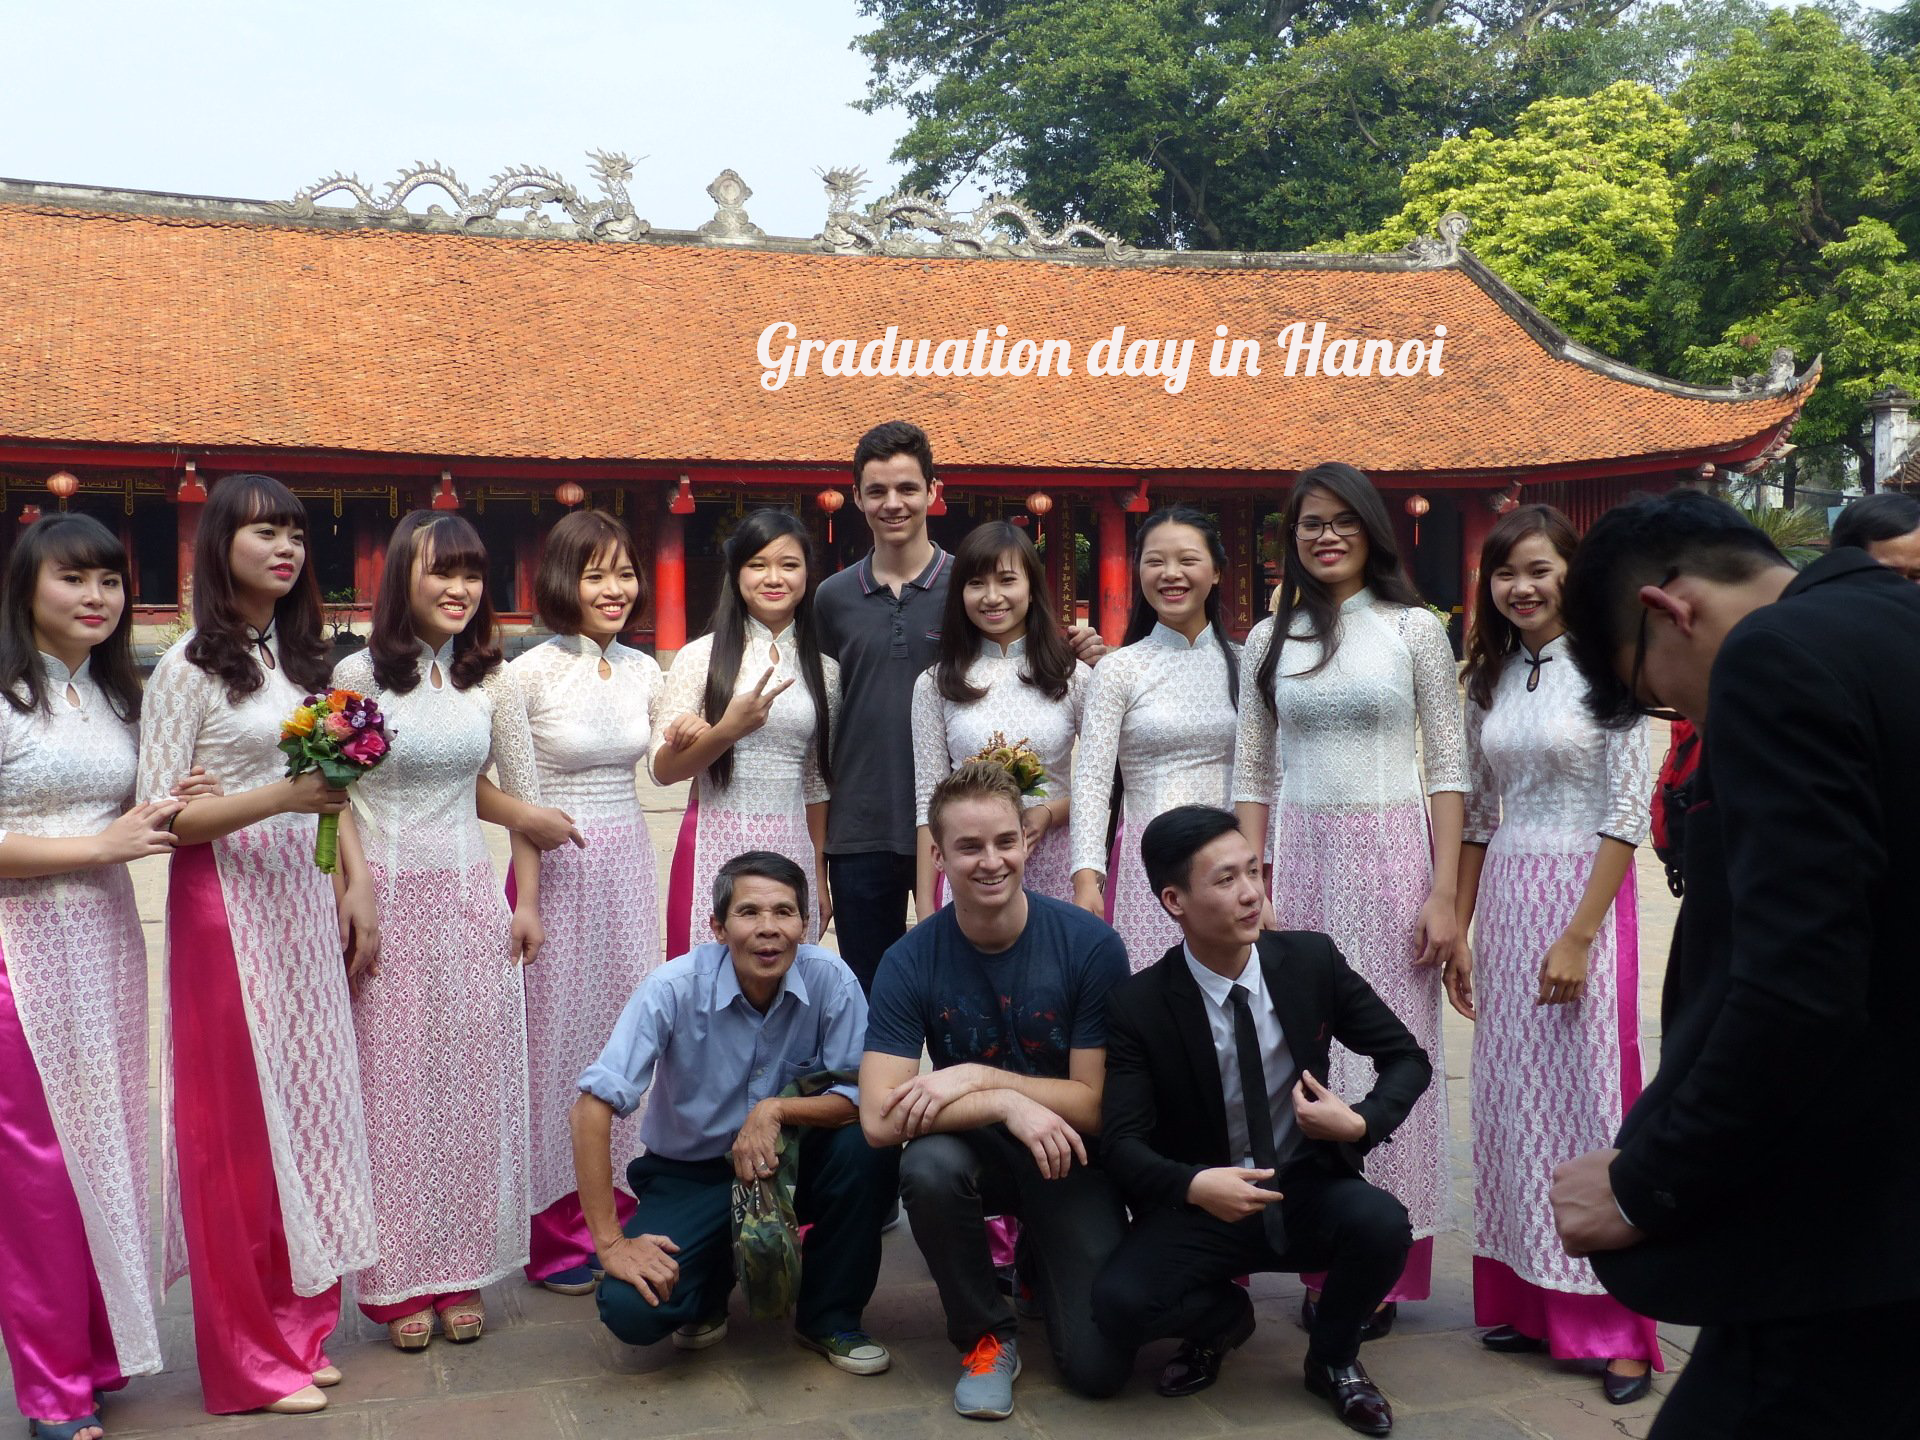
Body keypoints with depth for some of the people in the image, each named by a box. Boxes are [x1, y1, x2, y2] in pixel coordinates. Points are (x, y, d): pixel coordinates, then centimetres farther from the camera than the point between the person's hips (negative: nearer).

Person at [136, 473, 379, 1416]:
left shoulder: (304, 659, 12)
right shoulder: (188, 670, -8)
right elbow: (159, 816, -12)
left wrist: (356, 886, 9)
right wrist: (279, 797, -22)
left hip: (306, 903, 6)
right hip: (225, 906, -6)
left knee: (312, 1101, 9)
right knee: (240, 1118, 1)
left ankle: (300, 1326, 23)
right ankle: (250, 1357, 14)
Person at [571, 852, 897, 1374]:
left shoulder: (830, 979, -17)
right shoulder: (674, 988, -22)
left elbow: (860, 1099, -15)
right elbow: (592, 1108, -23)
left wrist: (776, 1109, -33)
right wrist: (611, 1242, -25)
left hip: (791, 1160, 2)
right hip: (691, 1174, -1)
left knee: (868, 1145, -28)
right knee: (630, 1309, -25)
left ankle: (828, 1318, -3)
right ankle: (712, 1280, 13)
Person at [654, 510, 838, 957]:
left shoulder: (823, 669, 10)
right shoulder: (703, 656, 0)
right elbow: (663, 769, -4)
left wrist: (820, 879, 16)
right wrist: (727, 730, -20)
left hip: (792, 850, 3)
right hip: (716, 848, -2)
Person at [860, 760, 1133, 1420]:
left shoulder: (1091, 945, -17)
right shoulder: (909, 961, -14)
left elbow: (1098, 1104, -13)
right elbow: (880, 1119, -22)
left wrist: (980, 1078, -25)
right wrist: (1008, 1104, -32)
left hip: (1070, 1159, 0)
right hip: (977, 1153, 1)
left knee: (1099, 1367, -13)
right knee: (928, 1164, -34)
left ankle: (1042, 1260, 23)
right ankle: (987, 1335, -6)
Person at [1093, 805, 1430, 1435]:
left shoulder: (1312, 960, -7)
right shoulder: (1138, 1006, -14)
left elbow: (1407, 1058, 1)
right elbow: (1121, 1141, -16)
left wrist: (1361, 1123, -20)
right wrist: (1194, 1185, -36)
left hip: (1306, 1193, 2)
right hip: (1202, 1204, -1)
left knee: (1382, 1224, -31)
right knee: (1120, 1304, -28)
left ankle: (1332, 1357, 4)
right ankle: (1224, 1316, 11)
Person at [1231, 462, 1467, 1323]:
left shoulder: (1414, 629, 2)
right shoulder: (1270, 640, 10)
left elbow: (1448, 768, 0)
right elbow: (1252, 774, 10)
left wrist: (1444, 893, -6)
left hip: (1391, 857, -2)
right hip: (1299, 857, 2)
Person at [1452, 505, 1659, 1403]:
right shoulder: (1489, 677, 10)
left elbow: (1628, 812, -11)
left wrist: (1580, 935, -16)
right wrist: (1458, 928, 9)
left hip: (1583, 892, -5)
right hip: (1504, 896, 6)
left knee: (1587, 1094, -2)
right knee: (1510, 1096, 8)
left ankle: (1615, 1327, 9)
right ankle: (1525, 1299, 21)